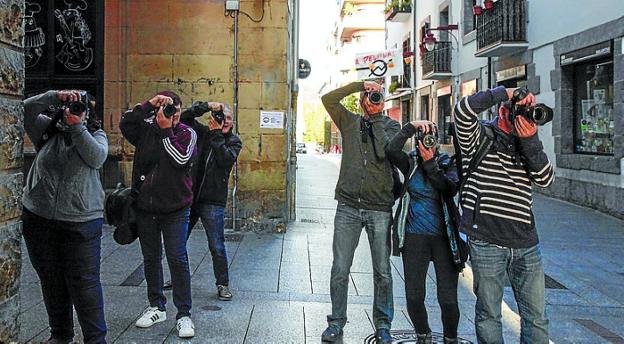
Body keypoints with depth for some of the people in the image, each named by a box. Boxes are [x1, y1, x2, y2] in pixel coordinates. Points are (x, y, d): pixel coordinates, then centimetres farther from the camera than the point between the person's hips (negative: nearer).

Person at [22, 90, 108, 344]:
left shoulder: (96, 135, 6)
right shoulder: (47, 130, 9)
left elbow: (97, 158, -12)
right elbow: (25, 111, -4)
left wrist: (77, 127, -16)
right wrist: (54, 96, -14)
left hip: (81, 222, -3)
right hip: (39, 219, 3)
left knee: (84, 283, -2)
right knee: (51, 280, 14)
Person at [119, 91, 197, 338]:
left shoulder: (187, 133, -3)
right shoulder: (145, 129, 4)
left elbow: (182, 159, -18)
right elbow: (125, 124, -14)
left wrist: (166, 130, -17)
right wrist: (148, 105, -19)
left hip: (175, 208, -3)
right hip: (145, 206, 4)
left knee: (177, 259, -5)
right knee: (150, 258, 13)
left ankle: (183, 314, 3)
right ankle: (156, 307, 29)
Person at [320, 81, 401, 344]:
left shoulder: (391, 125, 6)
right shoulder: (349, 122, 12)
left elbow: (384, 151, -13)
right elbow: (327, 99, 0)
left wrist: (376, 120, -6)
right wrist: (359, 84, -1)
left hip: (380, 209, -1)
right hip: (348, 206, 1)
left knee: (382, 272, 4)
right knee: (340, 270, 3)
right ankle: (336, 321, 17)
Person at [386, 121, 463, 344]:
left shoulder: (447, 164, 6)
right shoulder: (411, 163, 6)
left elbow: (450, 189, -13)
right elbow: (391, 150, -14)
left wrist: (430, 163, -15)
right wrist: (411, 126, -14)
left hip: (444, 236, -1)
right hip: (415, 236, 1)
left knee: (448, 298, -3)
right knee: (414, 296, 3)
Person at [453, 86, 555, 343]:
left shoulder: (527, 144, 15)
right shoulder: (480, 136, 0)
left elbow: (546, 179, 0)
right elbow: (463, 110, -20)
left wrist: (530, 139, -10)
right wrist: (506, 92, -13)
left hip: (526, 244, 5)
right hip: (486, 242, -4)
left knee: (536, 317, 8)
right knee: (488, 314, 8)